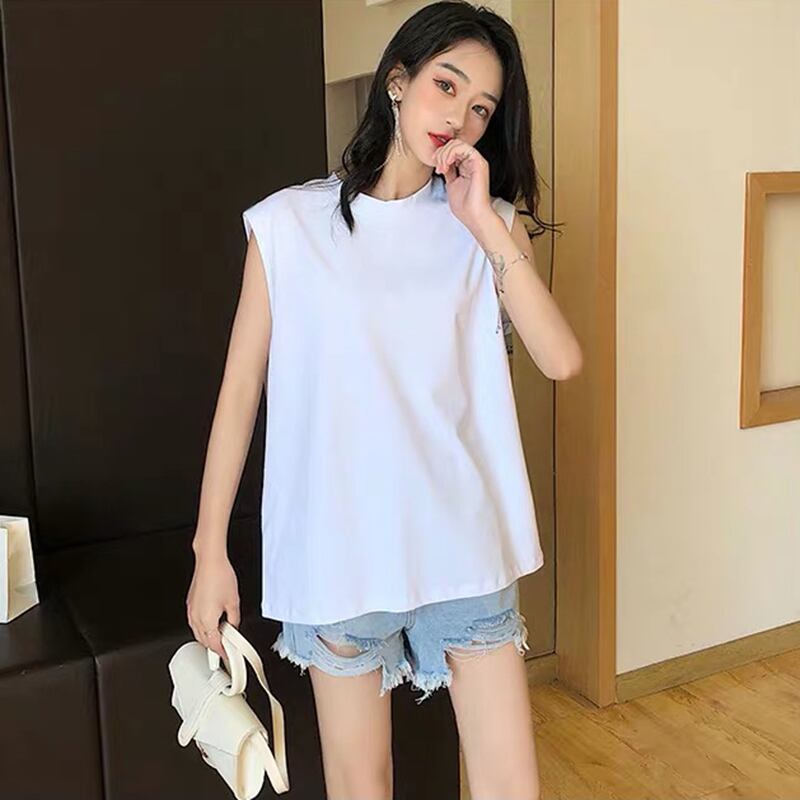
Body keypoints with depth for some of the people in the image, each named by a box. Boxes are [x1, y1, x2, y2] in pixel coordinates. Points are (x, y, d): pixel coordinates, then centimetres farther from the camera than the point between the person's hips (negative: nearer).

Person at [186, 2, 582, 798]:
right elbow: (240, 388, 0)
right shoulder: (288, 223, -3)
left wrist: (487, 224, -13)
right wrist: (210, 550, 0)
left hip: (464, 545, 2)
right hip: (340, 550, -2)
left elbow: (560, 359, -8)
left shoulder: (486, 226, 5)